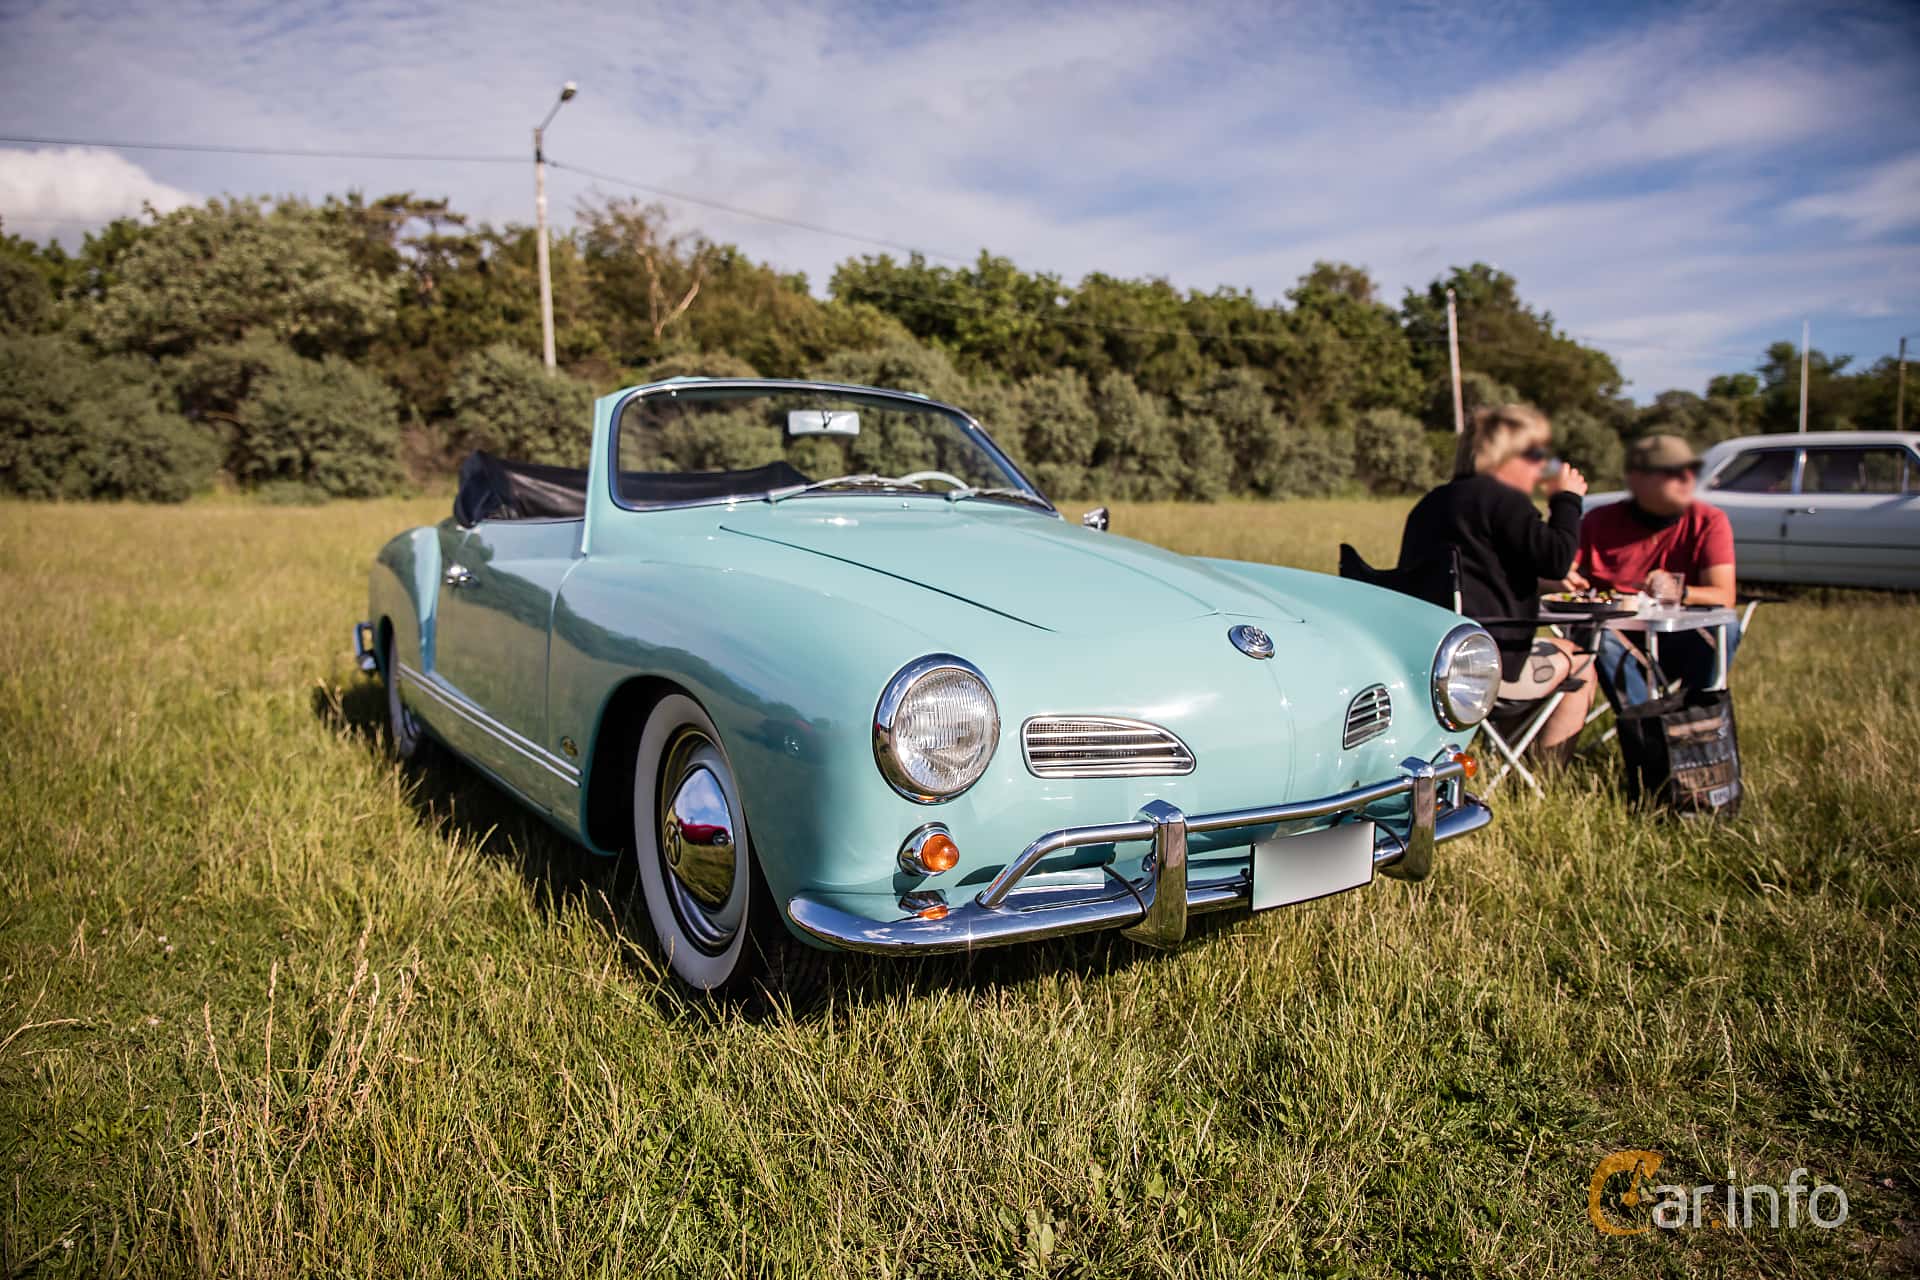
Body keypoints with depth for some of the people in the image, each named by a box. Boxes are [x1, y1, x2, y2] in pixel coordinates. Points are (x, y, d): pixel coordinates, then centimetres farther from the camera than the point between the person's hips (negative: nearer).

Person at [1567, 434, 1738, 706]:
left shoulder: (1710, 521, -2)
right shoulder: (1600, 521, 0)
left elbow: (1724, 597, -13)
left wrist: (1678, 592, -35)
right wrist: (1561, 580, -31)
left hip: (1678, 647, 1)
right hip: (1618, 647, -1)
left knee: (1723, 628, -28)